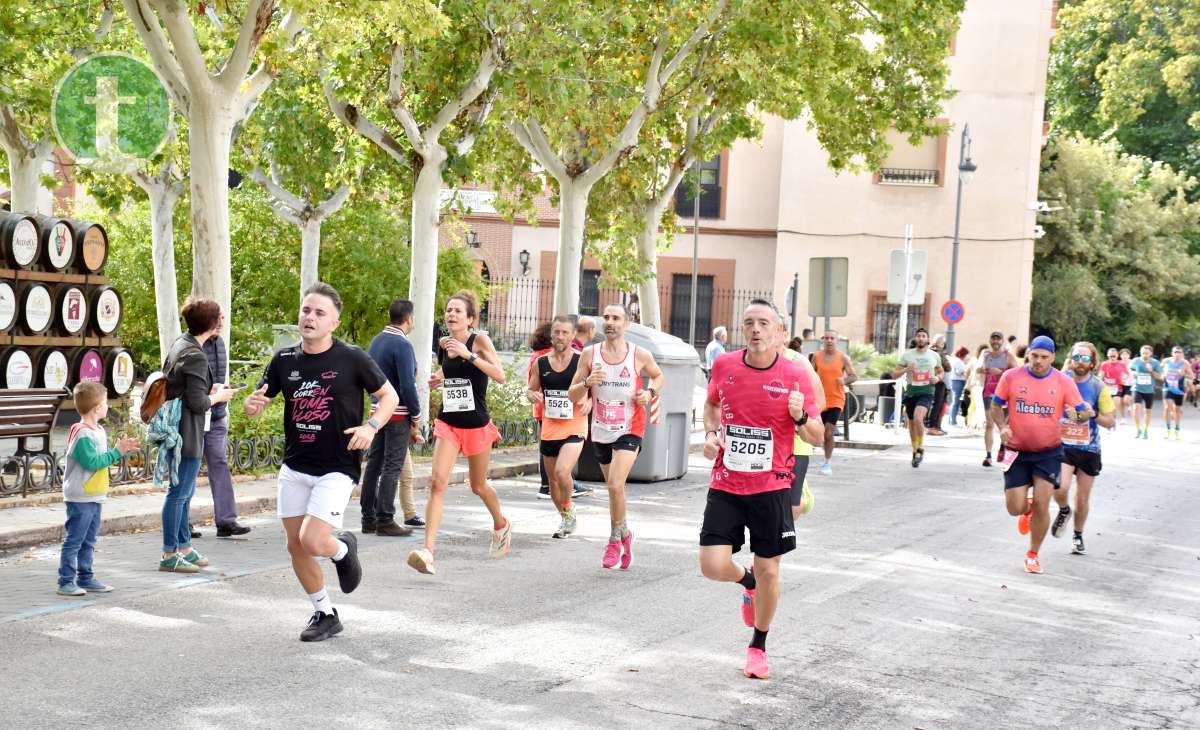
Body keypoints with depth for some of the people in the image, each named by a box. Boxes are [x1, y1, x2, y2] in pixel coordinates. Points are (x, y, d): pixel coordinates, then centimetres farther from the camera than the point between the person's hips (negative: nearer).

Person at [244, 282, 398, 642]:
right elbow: (257, 403, 10)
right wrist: (253, 404, -14)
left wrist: (371, 426, -17)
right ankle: (325, 614, 29)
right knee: (295, 547, 9)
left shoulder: (352, 358, -10)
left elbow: (389, 396, 0)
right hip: (294, 468, 5)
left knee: (312, 542, -18)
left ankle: (344, 548, 19)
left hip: (337, 469, -5)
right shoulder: (284, 360, 1)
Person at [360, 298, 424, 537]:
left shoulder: (376, 341, 11)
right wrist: (416, 419, -9)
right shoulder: (402, 345, -15)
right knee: (392, 468, -3)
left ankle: (368, 519, 16)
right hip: (398, 414, -8)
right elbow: (408, 385, -19)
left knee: (374, 464, 11)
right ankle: (385, 521, -1)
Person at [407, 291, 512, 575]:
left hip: (477, 425, -3)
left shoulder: (479, 340, -11)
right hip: (448, 424, 3)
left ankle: (501, 525, 46)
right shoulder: (444, 343, 3)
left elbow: (500, 376, -23)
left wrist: (469, 354, -30)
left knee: (479, 486, 14)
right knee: (438, 483, -15)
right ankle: (428, 551, -23)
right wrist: (439, 379, 1)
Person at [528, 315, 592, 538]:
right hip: (549, 428, 5)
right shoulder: (541, 363, 5)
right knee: (552, 479, 13)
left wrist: (590, 401, -19)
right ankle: (566, 519, 33)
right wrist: (532, 395, -8)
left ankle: (568, 507, 5)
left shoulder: (582, 361, -6)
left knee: (562, 472, -23)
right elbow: (531, 390, 15)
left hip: (574, 428, -5)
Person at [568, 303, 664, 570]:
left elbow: (658, 375, 15)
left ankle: (615, 539, 0)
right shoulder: (590, 354, -3)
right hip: (600, 431, 3)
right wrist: (587, 383, -21)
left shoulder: (639, 355, -6)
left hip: (629, 430, -3)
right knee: (613, 487, 16)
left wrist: (650, 392, -6)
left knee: (615, 485, -20)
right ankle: (625, 533, 38)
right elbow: (572, 395, 0)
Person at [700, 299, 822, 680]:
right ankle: (747, 581, 30)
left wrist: (800, 417, -23)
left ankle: (758, 647, 29)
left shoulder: (796, 375, -8)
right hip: (725, 486, 2)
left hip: (771, 488, -2)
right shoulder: (724, 365, -2)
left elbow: (817, 438, -3)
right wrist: (710, 433, 1)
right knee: (713, 566, -8)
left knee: (768, 571, 6)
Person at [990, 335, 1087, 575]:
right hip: (1017, 451, 0)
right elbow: (996, 405, 5)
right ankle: (1027, 510, 38)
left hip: (1048, 452, 0)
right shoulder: (1011, 377, -6)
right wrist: (1002, 427, -14)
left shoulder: (1064, 382, -6)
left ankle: (1033, 555, 15)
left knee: (1041, 504, -7)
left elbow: (1081, 412, -3)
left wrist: (1083, 415, -27)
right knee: (1015, 508, -3)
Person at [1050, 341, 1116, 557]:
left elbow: (1110, 421, -2)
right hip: (1062, 445, -1)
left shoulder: (1099, 388, -4)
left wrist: (1093, 413, -19)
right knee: (1060, 488, -24)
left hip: (1089, 449, 1)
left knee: (1082, 500, 10)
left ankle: (1078, 536, 35)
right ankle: (1064, 511, 12)